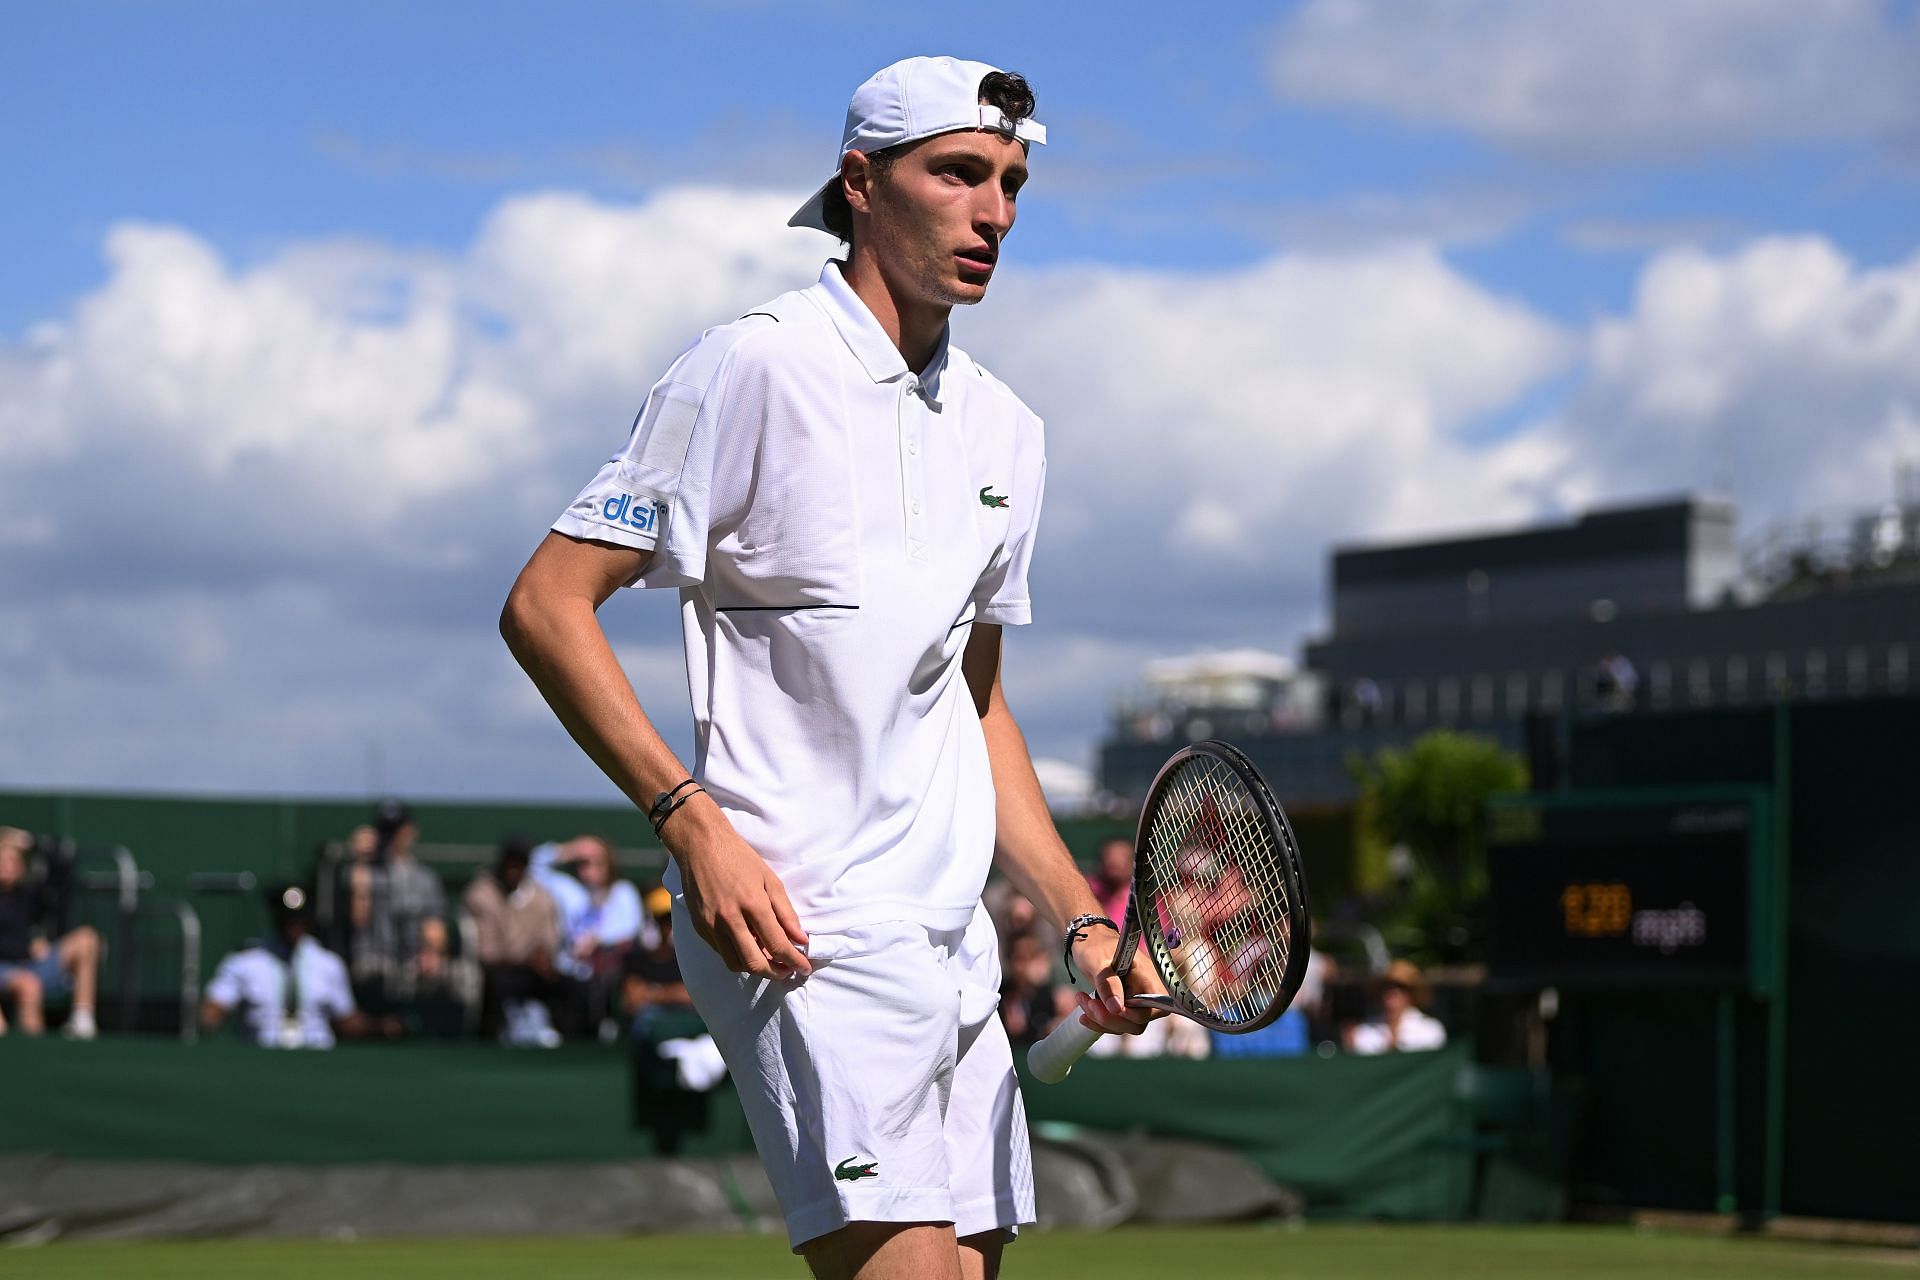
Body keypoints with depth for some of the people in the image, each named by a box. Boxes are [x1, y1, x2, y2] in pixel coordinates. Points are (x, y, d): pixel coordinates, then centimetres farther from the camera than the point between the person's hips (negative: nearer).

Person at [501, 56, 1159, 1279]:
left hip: (951, 936, 8)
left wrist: (1081, 917, 15)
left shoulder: (1006, 430, 16)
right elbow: (546, 604, -9)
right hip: (800, 924, -8)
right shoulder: (755, 366, -6)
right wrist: (693, 821, -18)